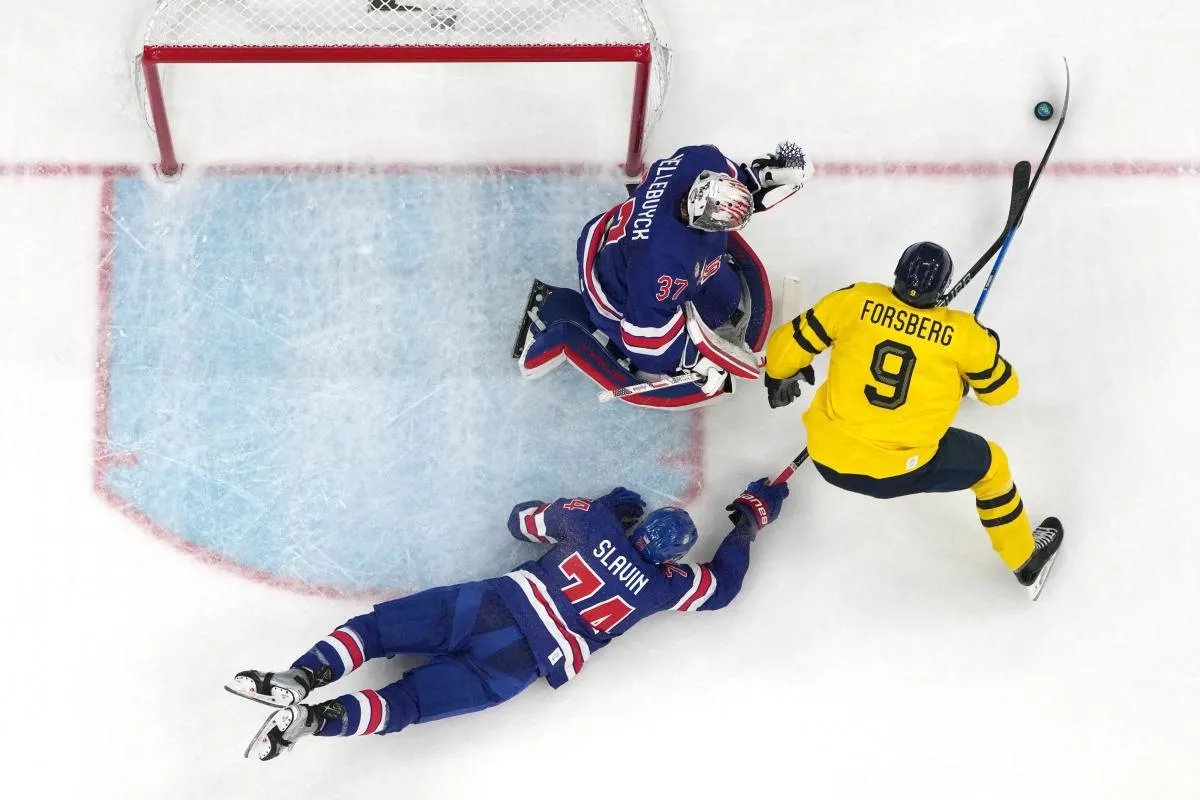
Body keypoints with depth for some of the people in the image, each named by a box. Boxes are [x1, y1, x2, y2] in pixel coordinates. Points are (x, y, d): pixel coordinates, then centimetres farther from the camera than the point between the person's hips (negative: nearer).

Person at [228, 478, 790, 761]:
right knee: (407, 700, -5)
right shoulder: (665, 585, 3)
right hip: (518, 664, -2)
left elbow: (521, 520, 23)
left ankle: (305, 676, -24)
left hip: (492, 604, 2)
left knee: (377, 627, 4)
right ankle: (319, 717, -31)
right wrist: (749, 519, 28)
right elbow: (720, 586, 19)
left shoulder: (593, 523, 8)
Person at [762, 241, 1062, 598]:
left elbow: (785, 347, 1)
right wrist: (981, 350, 26)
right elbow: (1001, 390, 6)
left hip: (829, 458, 2)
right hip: (900, 472, -2)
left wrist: (781, 377, 24)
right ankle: (1025, 560, 41)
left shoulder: (855, 301, -7)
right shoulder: (963, 333, -10)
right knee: (990, 463, 24)